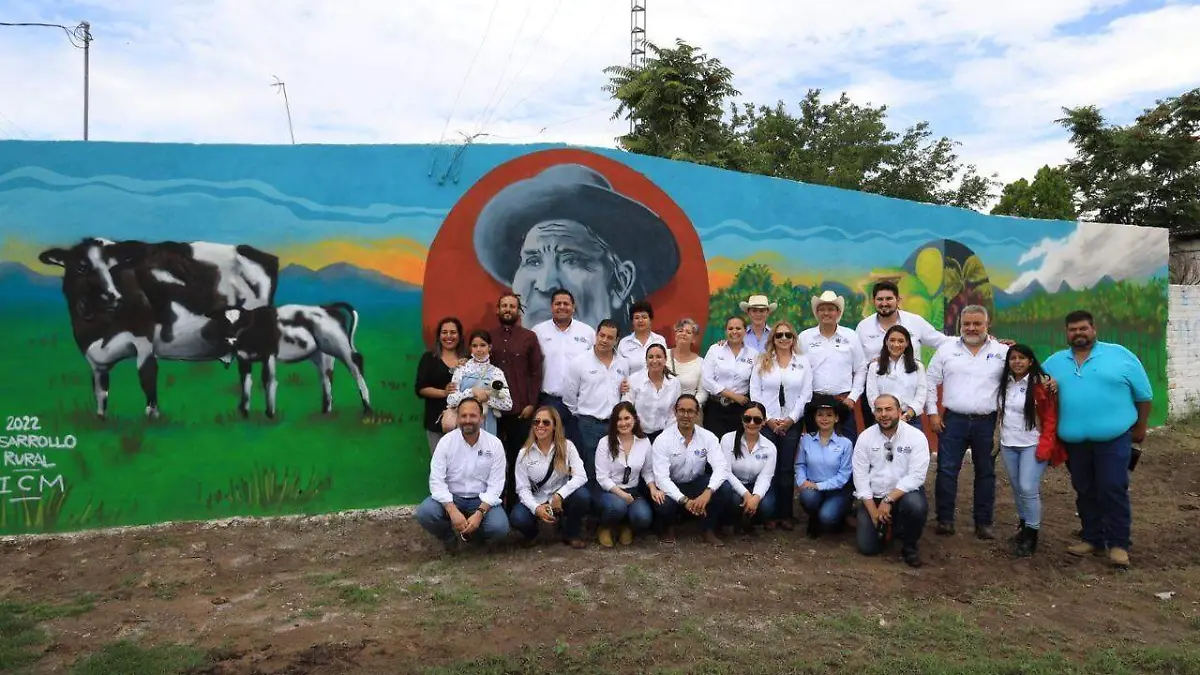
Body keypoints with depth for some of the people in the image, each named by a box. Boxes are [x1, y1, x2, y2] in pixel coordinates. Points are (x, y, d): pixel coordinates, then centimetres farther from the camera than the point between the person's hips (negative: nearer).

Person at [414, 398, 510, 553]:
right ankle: (449, 537, 6)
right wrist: (452, 511, -28)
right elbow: (436, 480, -15)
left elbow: (495, 484, -10)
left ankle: (473, 532, 11)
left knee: (499, 527, -26)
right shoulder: (446, 441, -10)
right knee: (424, 513, -28)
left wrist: (479, 513, -25)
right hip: (451, 498, 0)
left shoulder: (494, 444, -9)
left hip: (481, 500, 0)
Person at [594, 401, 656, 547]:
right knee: (618, 506, -36)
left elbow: (647, 471, 8)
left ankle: (627, 527, 9)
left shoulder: (644, 442, 0)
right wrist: (621, 494, -21)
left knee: (644, 518, -28)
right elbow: (602, 477, -10)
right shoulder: (605, 443, -9)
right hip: (610, 491, -2)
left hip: (633, 491, 2)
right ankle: (604, 528, -1)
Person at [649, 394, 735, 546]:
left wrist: (707, 492, -40)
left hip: (697, 483, 3)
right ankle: (668, 528, 4)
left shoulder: (708, 437, -10)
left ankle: (709, 529, 1)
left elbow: (721, 467, -21)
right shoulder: (663, 440, -18)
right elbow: (661, 477, -25)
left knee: (726, 489, -24)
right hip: (671, 486, -3)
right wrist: (684, 500, -37)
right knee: (663, 504, -35)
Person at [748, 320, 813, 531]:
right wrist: (768, 419, -7)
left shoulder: (803, 361, 5)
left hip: (792, 423, 0)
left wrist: (791, 419, -8)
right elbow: (755, 391, 0)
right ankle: (770, 513, 8)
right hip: (767, 422, 0)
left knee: (787, 468, 3)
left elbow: (806, 393, 1)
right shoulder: (762, 361, 4)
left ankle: (786, 514, 12)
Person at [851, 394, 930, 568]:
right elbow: (860, 476, -6)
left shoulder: (916, 437, -11)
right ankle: (887, 527, 27)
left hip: (905, 493, -2)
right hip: (874, 497, 2)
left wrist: (889, 500, -25)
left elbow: (916, 476, -18)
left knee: (916, 505, -36)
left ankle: (910, 546, -5)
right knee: (867, 547, -9)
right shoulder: (865, 437, -5)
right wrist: (873, 511, -13)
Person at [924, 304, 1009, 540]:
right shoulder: (946, 350, 3)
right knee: (947, 470, 0)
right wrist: (932, 413, 0)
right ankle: (945, 519, 10)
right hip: (953, 421, 0)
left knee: (985, 472, 9)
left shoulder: (1002, 351, 1)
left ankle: (983, 522, 20)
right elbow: (931, 382, 6)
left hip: (986, 422, 0)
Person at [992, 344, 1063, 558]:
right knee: (1017, 488, 12)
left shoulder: (1041, 384, -10)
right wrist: (997, 440, 11)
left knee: (1028, 489, -10)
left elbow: (1050, 419, -10)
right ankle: (1024, 526, 26)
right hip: (1008, 445, 6)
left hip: (1032, 445, -6)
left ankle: (1031, 535, 2)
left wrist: (1044, 448, -14)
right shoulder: (1005, 384, 8)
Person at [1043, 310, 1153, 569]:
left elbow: (1144, 394, 4)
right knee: (1085, 492, 12)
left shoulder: (1119, 355, -1)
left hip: (1113, 438, -3)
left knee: (1113, 490, -3)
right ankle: (1092, 538, 24)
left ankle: (1118, 543, 8)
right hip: (1074, 441, 4)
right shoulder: (1055, 362, 8)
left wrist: (1140, 427, 6)